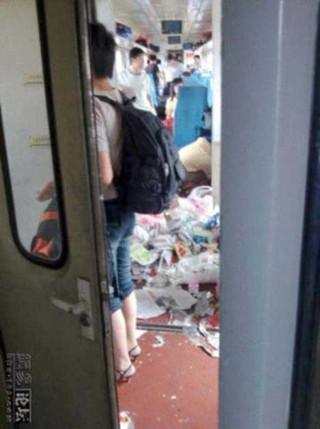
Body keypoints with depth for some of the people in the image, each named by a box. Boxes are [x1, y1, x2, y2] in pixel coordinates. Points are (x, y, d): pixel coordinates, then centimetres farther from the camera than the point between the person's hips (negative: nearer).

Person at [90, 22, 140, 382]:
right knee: (123, 279, 23)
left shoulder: (92, 108, -23)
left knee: (106, 292, 9)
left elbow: (103, 175, -27)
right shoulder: (120, 99, 5)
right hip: (125, 208, 9)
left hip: (104, 212, -9)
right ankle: (131, 343, 42)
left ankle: (122, 363, 29)